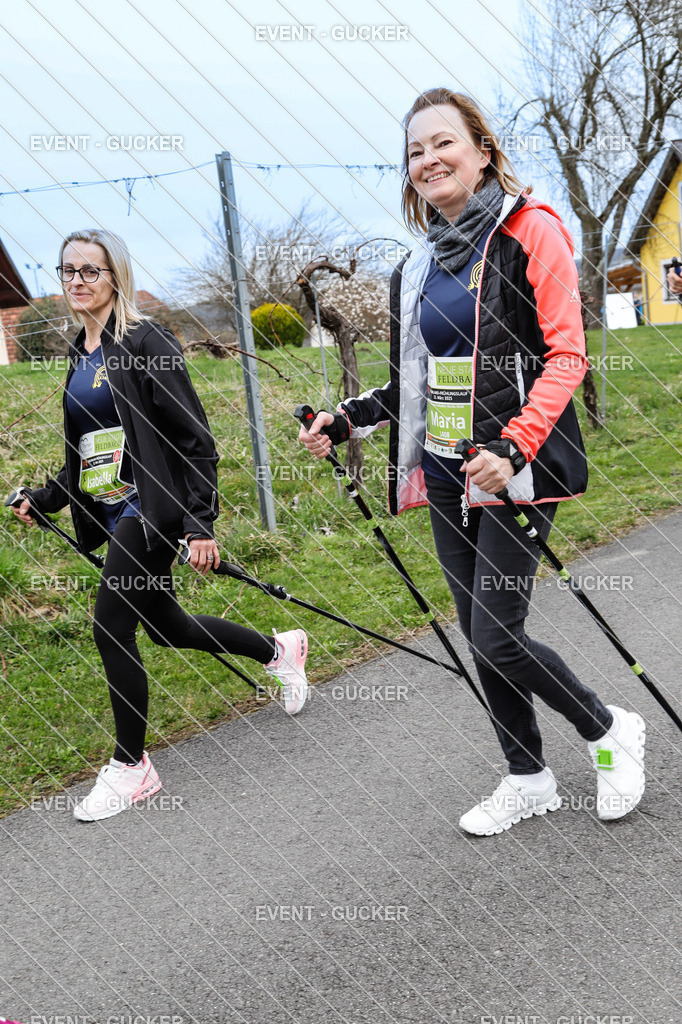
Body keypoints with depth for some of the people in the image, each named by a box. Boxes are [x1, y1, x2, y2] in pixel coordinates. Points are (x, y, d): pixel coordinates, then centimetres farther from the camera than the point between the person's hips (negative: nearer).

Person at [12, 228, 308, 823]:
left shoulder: (146, 343, -11)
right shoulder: (81, 352, 13)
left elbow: (194, 438, -15)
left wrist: (201, 524, -20)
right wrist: (44, 500, 19)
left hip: (150, 509, -9)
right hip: (110, 514, 9)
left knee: (111, 628, -9)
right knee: (166, 627, 15)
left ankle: (131, 768, 9)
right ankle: (280, 650, 38)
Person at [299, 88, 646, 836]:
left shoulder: (530, 231, -6)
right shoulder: (419, 268, 13)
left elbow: (566, 356, -12)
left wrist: (511, 448, -23)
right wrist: (344, 421, 7)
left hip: (514, 468, -6)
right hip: (447, 473, 7)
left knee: (497, 636, -9)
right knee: (479, 635, 11)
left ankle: (610, 731, 18)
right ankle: (528, 780, 29)